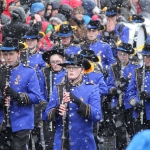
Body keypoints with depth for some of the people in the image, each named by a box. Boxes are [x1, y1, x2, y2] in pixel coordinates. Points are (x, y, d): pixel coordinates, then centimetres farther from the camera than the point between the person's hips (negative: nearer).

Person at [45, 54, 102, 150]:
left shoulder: (92, 89, -1)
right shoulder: (58, 88, 7)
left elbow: (97, 116, -13)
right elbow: (47, 114, 4)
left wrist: (79, 102, -25)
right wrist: (56, 111, -18)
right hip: (61, 142, 2)